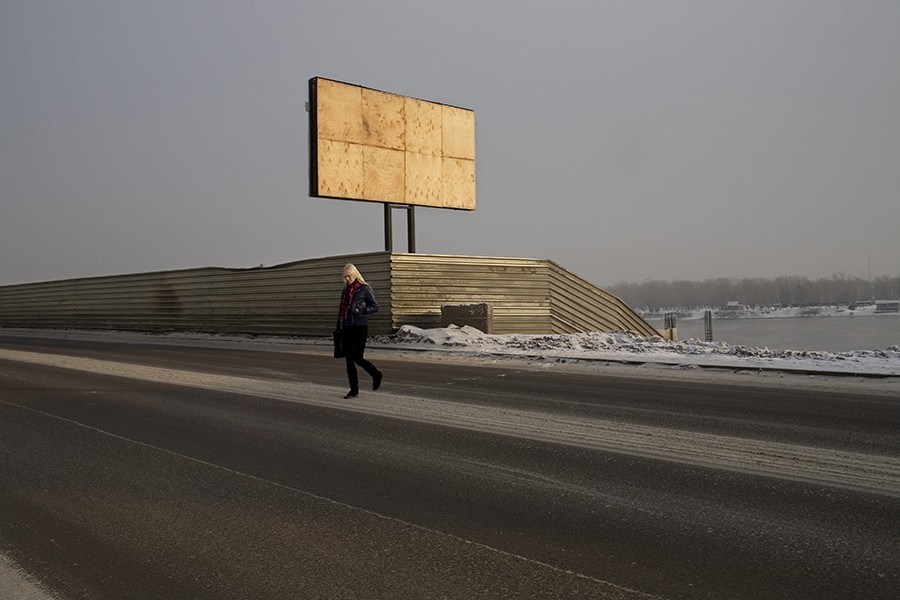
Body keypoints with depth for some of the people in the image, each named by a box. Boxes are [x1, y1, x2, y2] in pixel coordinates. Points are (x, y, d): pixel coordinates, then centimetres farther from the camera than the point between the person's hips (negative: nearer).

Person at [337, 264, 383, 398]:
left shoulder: (364, 288, -4)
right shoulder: (345, 290, 15)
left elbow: (375, 307, -3)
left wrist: (362, 310, -18)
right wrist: (338, 327, 16)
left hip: (360, 328, -6)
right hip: (346, 328, 6)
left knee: (357, 357, -8)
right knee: (349, 360, 4)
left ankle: (376, 375, 19)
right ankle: (354, 390, 11)